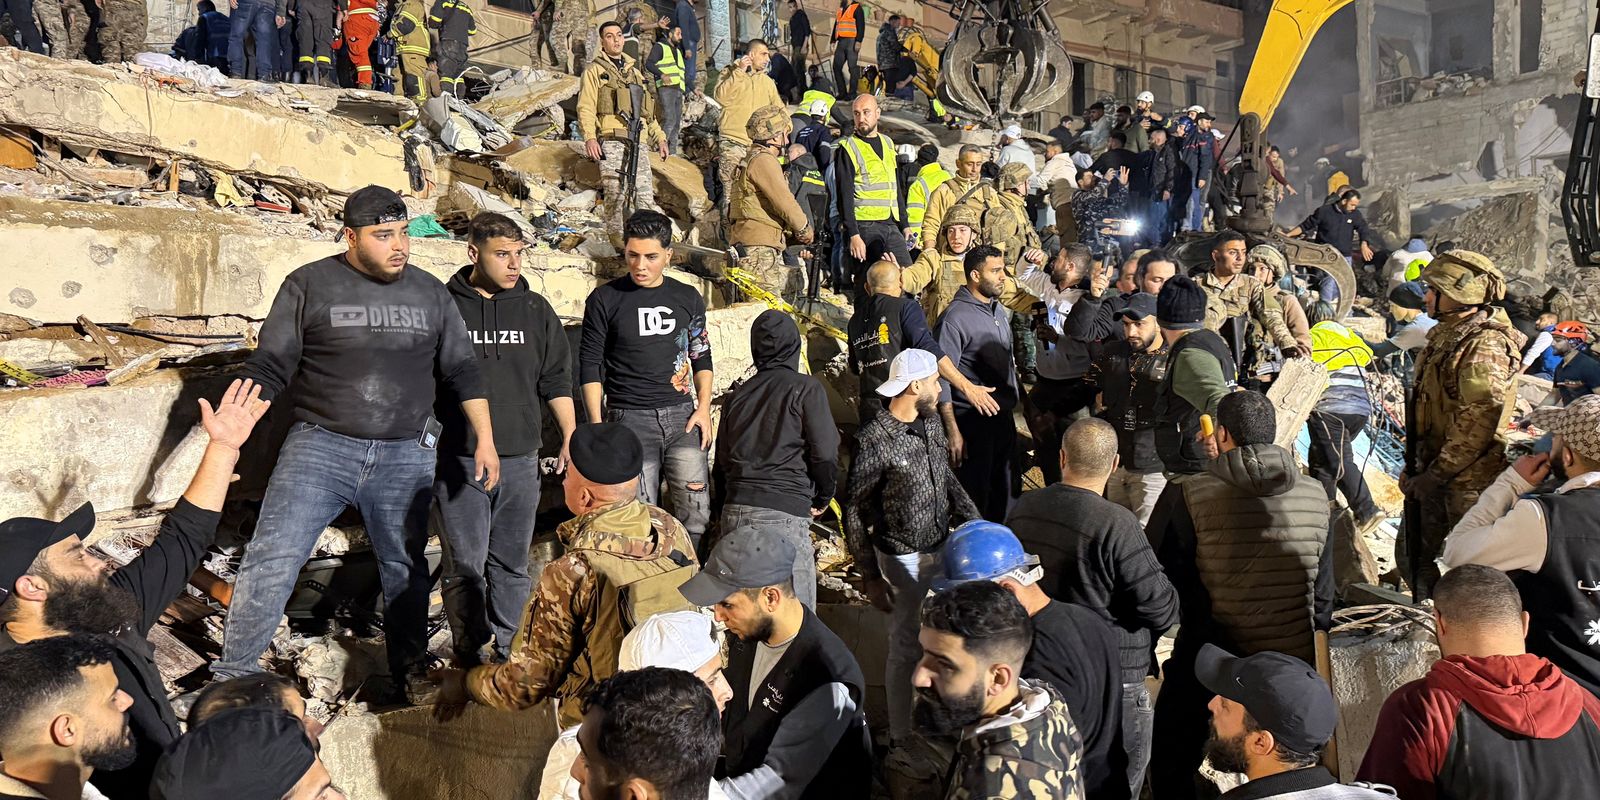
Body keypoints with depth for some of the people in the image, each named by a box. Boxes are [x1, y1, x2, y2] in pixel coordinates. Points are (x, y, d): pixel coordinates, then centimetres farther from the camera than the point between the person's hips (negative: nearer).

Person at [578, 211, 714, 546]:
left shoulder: (688, 299, 10)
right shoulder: (605, 299, 1)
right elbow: (590, 367, 3)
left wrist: (704, 407, 4)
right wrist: (597, 427, -3)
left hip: (682, 417, 3)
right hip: (629, 419, -2)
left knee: (695, 513, -4)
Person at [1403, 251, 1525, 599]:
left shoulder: (1485, 347, -19)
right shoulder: (1446, 335, 12)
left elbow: (1478, 424, -24)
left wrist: (1434, 475, -20)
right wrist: (1418, 465, 13)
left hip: (1469, 481, -10)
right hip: (1436, 470, 10)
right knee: (1413, 554, 18)